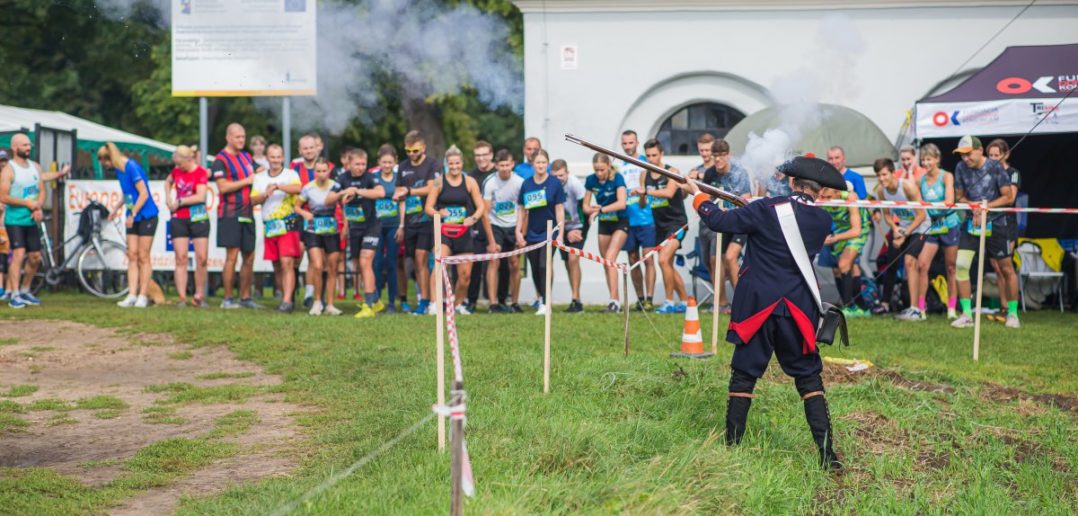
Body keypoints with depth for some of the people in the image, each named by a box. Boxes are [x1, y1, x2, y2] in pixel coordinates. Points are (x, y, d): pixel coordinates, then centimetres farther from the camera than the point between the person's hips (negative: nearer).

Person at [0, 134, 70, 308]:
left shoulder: (35, 166, 11)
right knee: (18, 254, -16)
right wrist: (27, 203, -20)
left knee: (35, 257, 8)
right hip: (14, 220, -6)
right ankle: (14, 295, -14)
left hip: (31, 220, 6)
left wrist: (38, 207, -10)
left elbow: (42, 191, 9)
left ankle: (25, 291, 25)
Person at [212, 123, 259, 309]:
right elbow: (223, 186, -16)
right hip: (230, 214, -7)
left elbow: (256, 176, 31)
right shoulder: (221, 159, -6)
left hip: (247, 213, 7)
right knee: (232, 255, -10)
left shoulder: (247, 157, 17)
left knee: (249, 257, 8)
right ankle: (228, 299, -4)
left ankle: (245, 297, 17)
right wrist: (246, 181, -11)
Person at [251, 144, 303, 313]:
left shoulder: (290, 174, 0)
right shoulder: (260, 178, 14)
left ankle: (287, 301, -20)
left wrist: (278, 186, -31)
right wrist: (265, 194, -13)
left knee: (287, 263, -15)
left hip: (288, 225, -5)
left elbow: (298, 188, -21)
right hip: (269, 227, 5)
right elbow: (253, 200, 6)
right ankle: (285, 298, 21)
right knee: (277, 266, 10)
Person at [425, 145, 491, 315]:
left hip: (464, 232, 2)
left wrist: (473, 218, -15)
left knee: (465, 274, 5)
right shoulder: (439, 182, 1)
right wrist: (438, 213, -20)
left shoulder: (470, 182, 5)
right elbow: (429, 207, 1)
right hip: (444, 231, -2)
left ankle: (459, 304, 29)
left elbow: (481, 207, 6)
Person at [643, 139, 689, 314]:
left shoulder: (672, 172, -9)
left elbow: (669, 193, -28)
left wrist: (646, 192, -33)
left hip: (676, 223, -7)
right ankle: (685, 301, 22)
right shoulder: (645, 176, 8)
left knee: (663, 260, -20)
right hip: (660, 225, 7)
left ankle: (669, 302, -13)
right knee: (669, 266, 11)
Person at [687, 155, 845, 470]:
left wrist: (698, 196, 11)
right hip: (797, 311, 2)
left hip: (756, 306, -2)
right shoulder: (822, 221, 3)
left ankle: (731, 447, 9)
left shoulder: (767, 210, -11)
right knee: (809, 379, 7)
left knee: (743, 375, 7)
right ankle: (827, 454, -1)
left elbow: (720, 222, -6)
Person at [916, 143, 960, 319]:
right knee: (922, 265, -10)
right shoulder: (921, 180, 6)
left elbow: (949, 201, -16)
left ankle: (952, 309, 11)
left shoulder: (946, 176, -5)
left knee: (951, 268, 4)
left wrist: (928, 205, -22)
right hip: (931, 226, 3)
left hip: (949, 224, -3)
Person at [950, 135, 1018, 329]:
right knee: (960, 265, -11)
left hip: (996, 224, -3)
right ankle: (966, 315, -4)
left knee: (1006, 269, 4)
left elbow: (1008, 197, -9)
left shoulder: (996, 167, -10)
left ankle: (1012, 313, 18)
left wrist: (984, 207, -17)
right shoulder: (961, 168, -1)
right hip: (972, 223, 3)